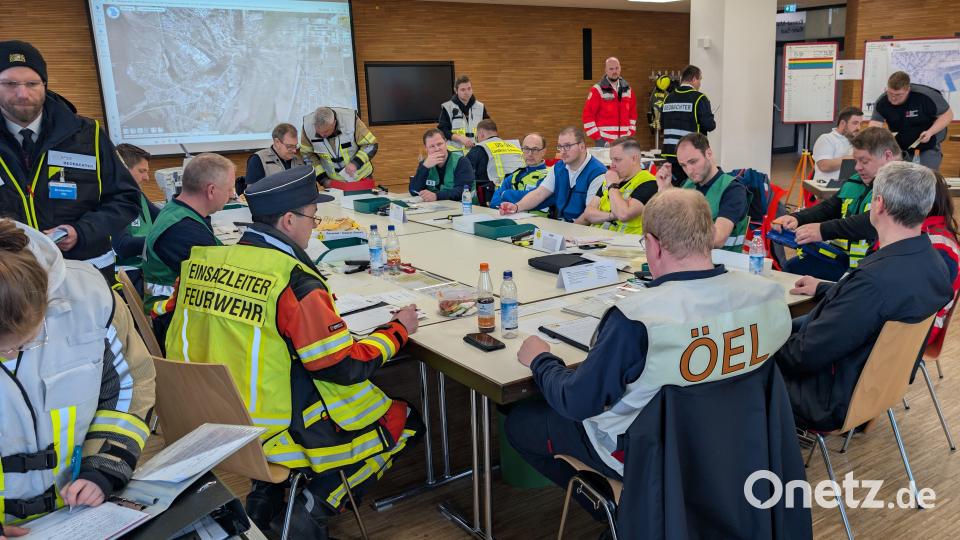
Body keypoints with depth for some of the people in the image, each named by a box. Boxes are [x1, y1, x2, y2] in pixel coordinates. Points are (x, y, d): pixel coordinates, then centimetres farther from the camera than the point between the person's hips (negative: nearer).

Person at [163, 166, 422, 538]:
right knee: (402, 420, 11)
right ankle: (316, 507, 6)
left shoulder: (199, 262, -4)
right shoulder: (294, 281, -23)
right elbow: (345, 367, -18)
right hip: (278, 430, -7)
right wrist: (398, 330, -3)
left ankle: (264, 491, 22)